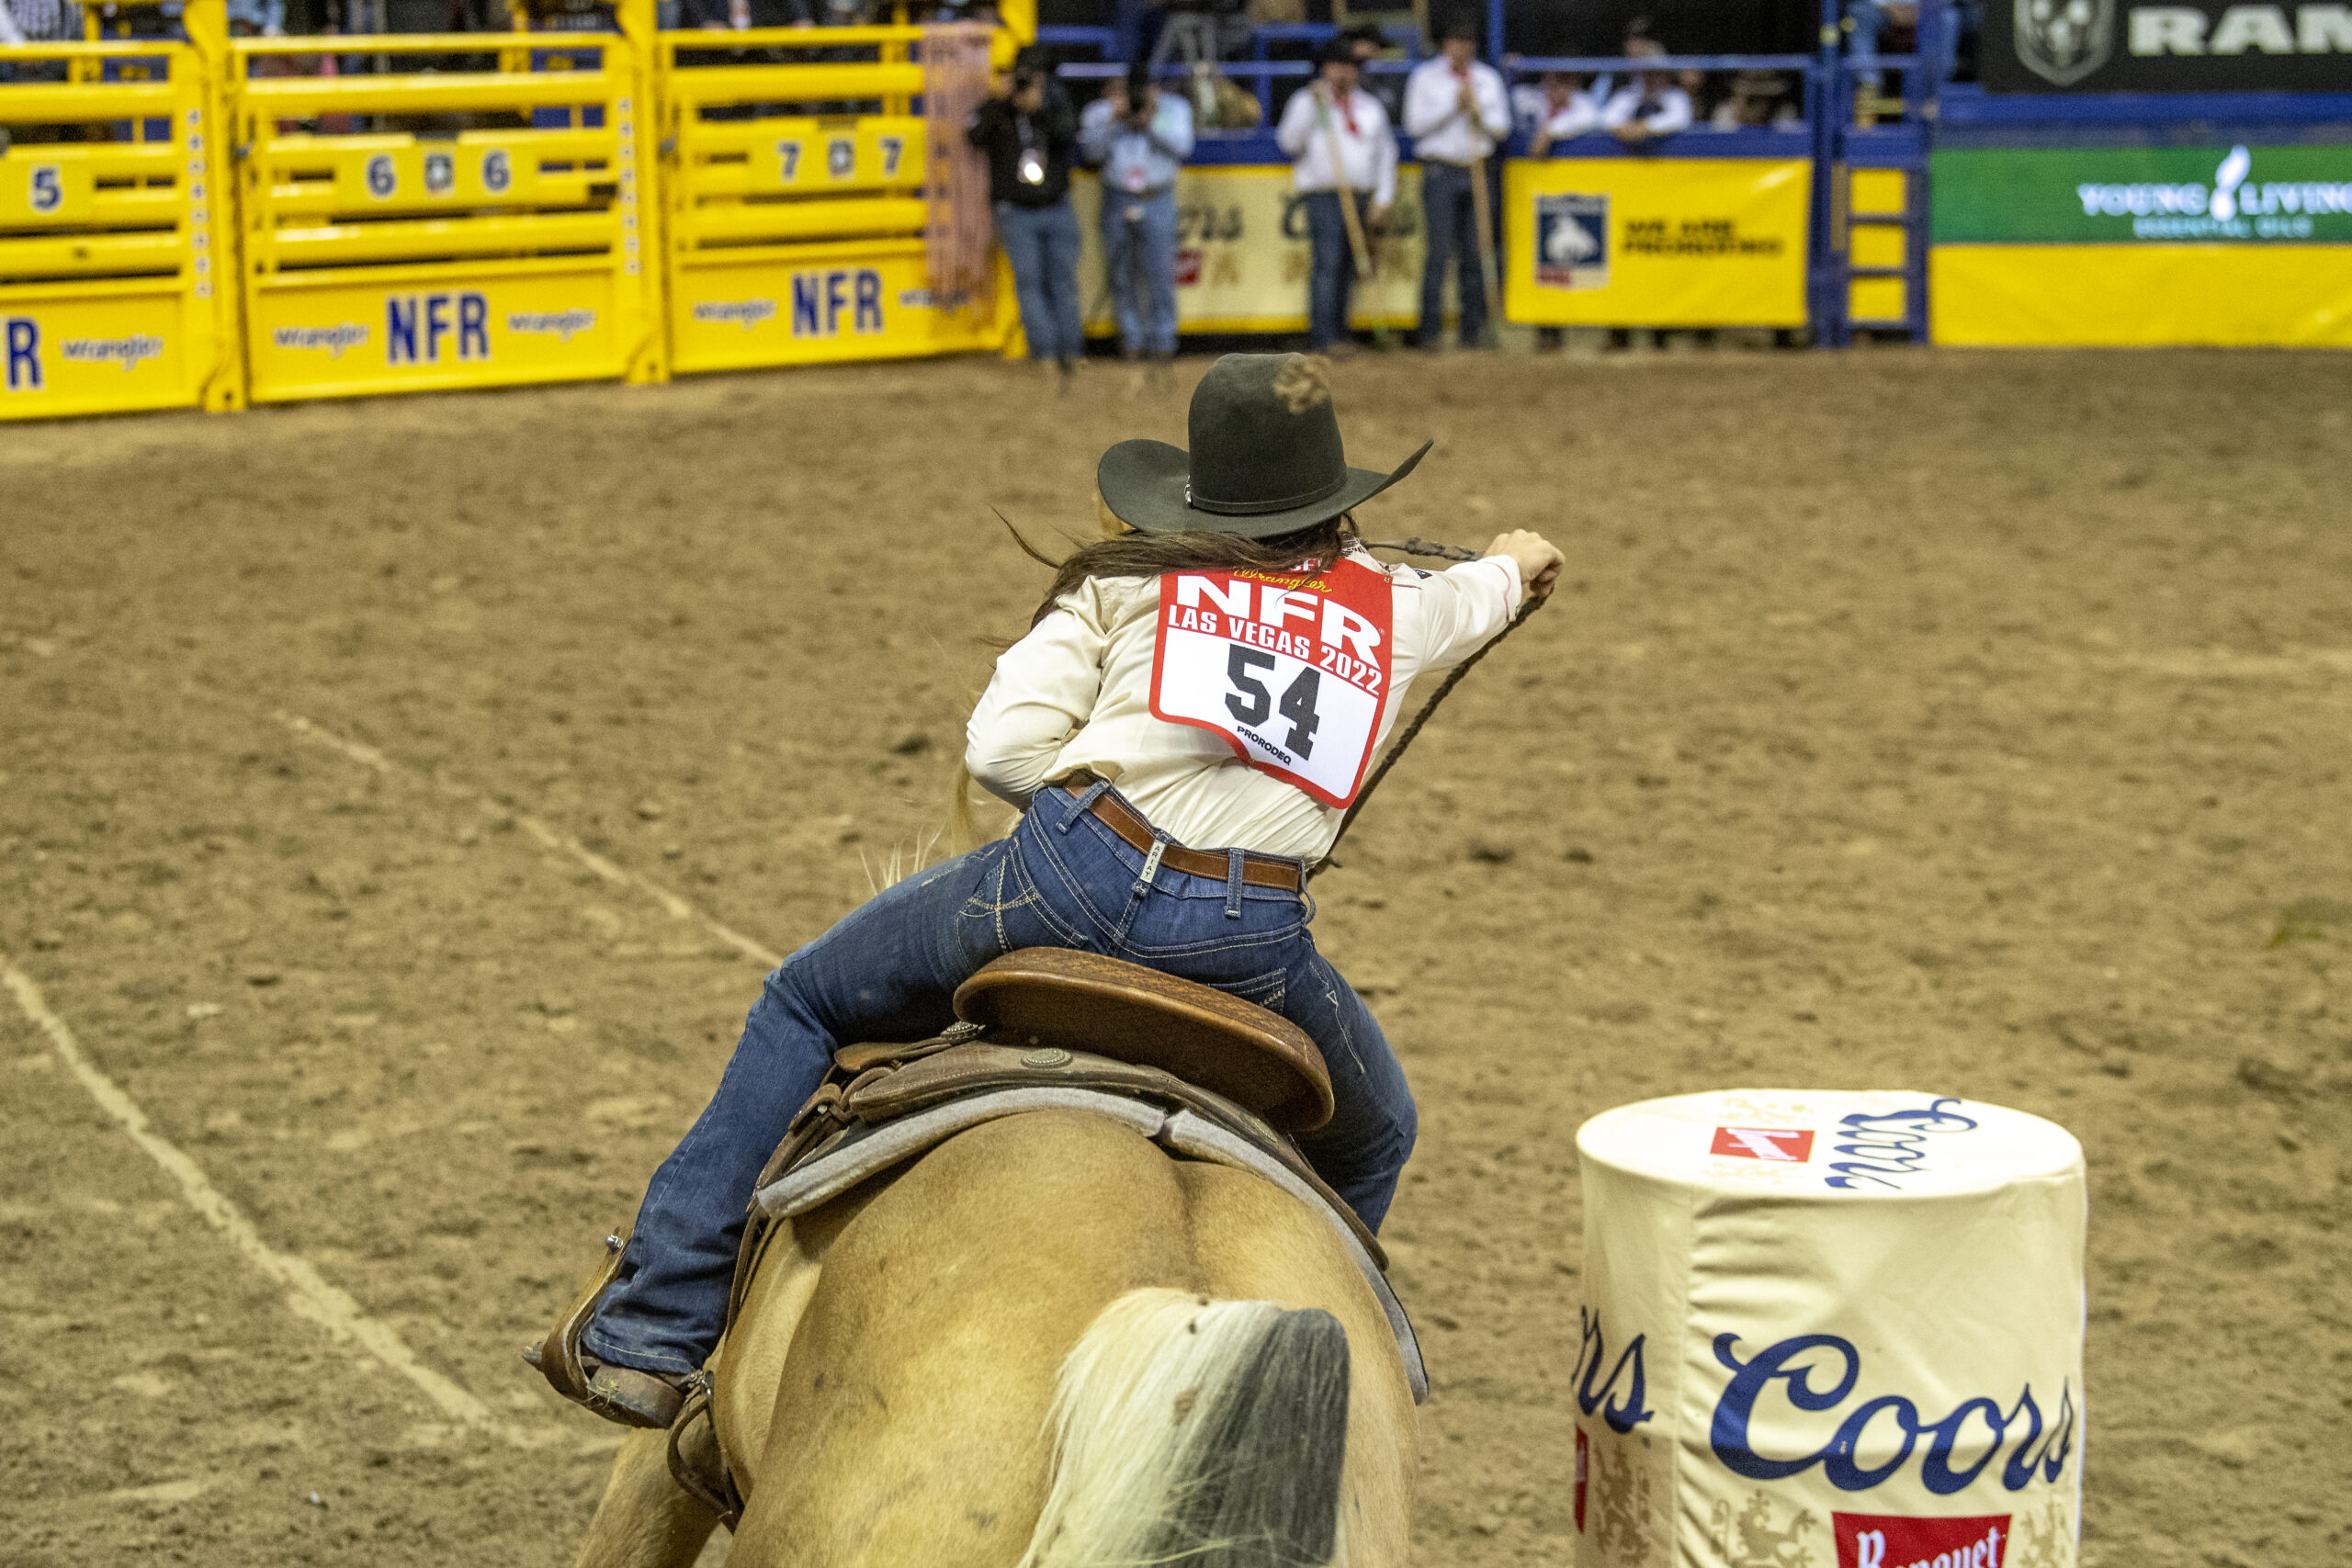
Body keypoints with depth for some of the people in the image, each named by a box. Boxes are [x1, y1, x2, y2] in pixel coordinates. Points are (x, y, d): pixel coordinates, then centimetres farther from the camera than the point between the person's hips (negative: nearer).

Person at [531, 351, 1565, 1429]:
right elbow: (1471, 601, 45)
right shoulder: (1397, 608, 20)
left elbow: (1000, 747, 2)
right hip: (1254, 948, 1)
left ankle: (656, 1329, 16)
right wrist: (1515, 562, 70)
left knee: (804, 1004, 20)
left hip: (1074, 885, -1)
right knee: (1371, 1137, 32)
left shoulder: (1128, 581, 12)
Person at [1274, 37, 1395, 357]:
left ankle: (1339, 332, 8)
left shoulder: (1370, 107, 19)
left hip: (1361, 196, 5)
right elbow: (1289, 141, -9)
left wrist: (1383, 198, 12)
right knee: (1328, 264, -16)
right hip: (1324, 195, -5)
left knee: (1348, 268, 3)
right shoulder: (1306, 102, 6)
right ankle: (1323, 335, -20)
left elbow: (1385, 153, 21)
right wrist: (1314, 104, -16)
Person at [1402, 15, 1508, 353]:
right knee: (1440, 250, -11)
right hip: (1440, 171, -3)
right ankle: (1431, 329, -11)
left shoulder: (1488, 78, 15)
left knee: (1474, 253, 0)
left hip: (1478, 171, 3)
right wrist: (1453, 106, -9)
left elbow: (1501, 128, 11)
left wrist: (1478, 110, -7)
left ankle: (1474, 329, 3)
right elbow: (1415, 124, -3)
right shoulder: (1424, 77, 7)